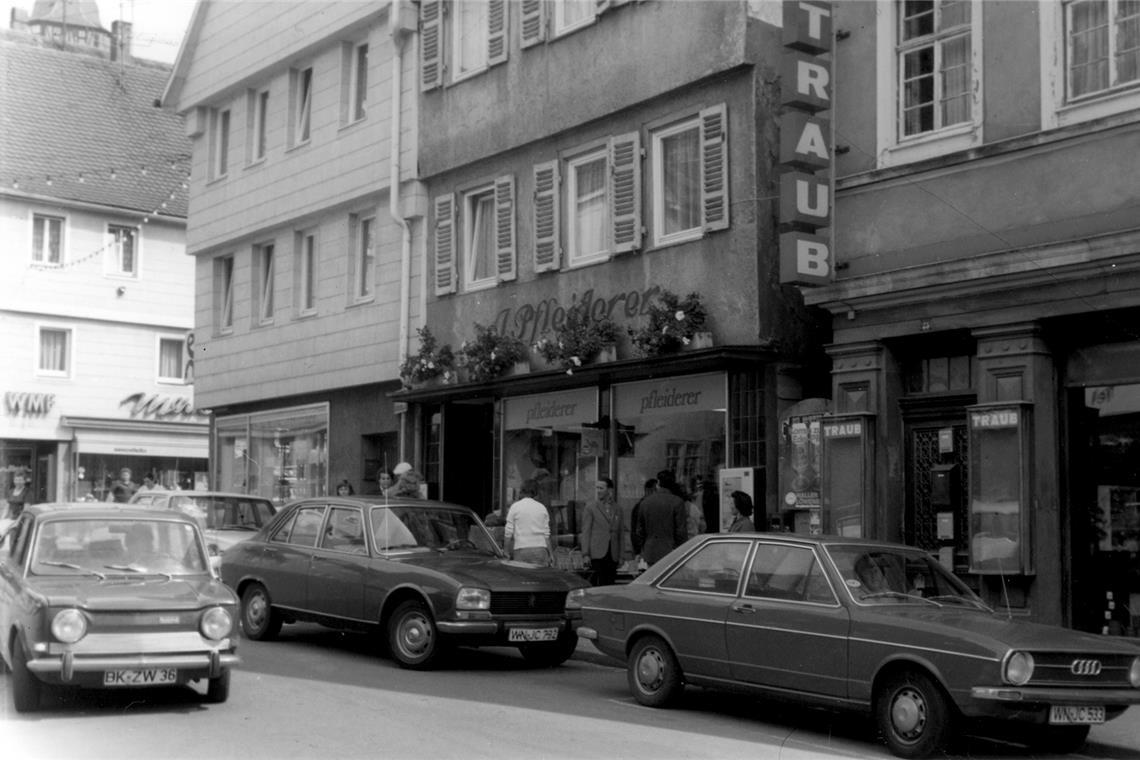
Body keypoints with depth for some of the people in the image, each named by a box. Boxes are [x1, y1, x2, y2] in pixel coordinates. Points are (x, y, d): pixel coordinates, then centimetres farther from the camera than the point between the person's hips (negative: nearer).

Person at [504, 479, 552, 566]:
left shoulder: (515, 507, 3)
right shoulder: (542, 508, 12)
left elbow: (508, 533, 1)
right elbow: (546, 533, 11)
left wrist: (508, 552, 8)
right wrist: (551, 554, 16)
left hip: (521, 549, -3)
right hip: (540, 549, 3)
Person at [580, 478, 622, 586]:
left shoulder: (617, 510, 14)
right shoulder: (591, 507, 3)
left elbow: (619, 533, 17)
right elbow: (586, 531, 0)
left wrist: (620, 555, 11)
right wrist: (586, 553, -8)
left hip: (613, 555, 3)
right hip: (597, 553, -3)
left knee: (609, 584, 2)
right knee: (597, 584, -10)